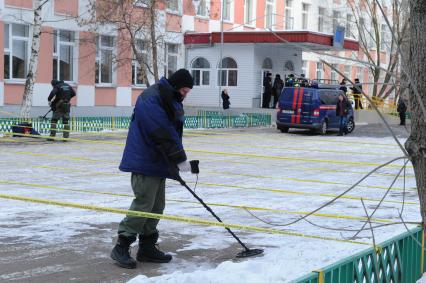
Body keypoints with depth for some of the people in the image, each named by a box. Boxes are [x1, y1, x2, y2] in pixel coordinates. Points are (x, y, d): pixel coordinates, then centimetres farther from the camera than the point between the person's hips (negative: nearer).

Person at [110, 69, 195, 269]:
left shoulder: (172, 100, 15)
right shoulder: (152, 99, -18)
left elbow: (173, 134, 18)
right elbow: (163, 135, -23)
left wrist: (179, 160, 10)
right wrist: (180, 160, -20)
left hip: (159, 162, 10)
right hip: (145, 162, -10)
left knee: (157, 206, 11)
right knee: (143, 203, -11)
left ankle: (147, 248, 20)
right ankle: (121, 247, -3)